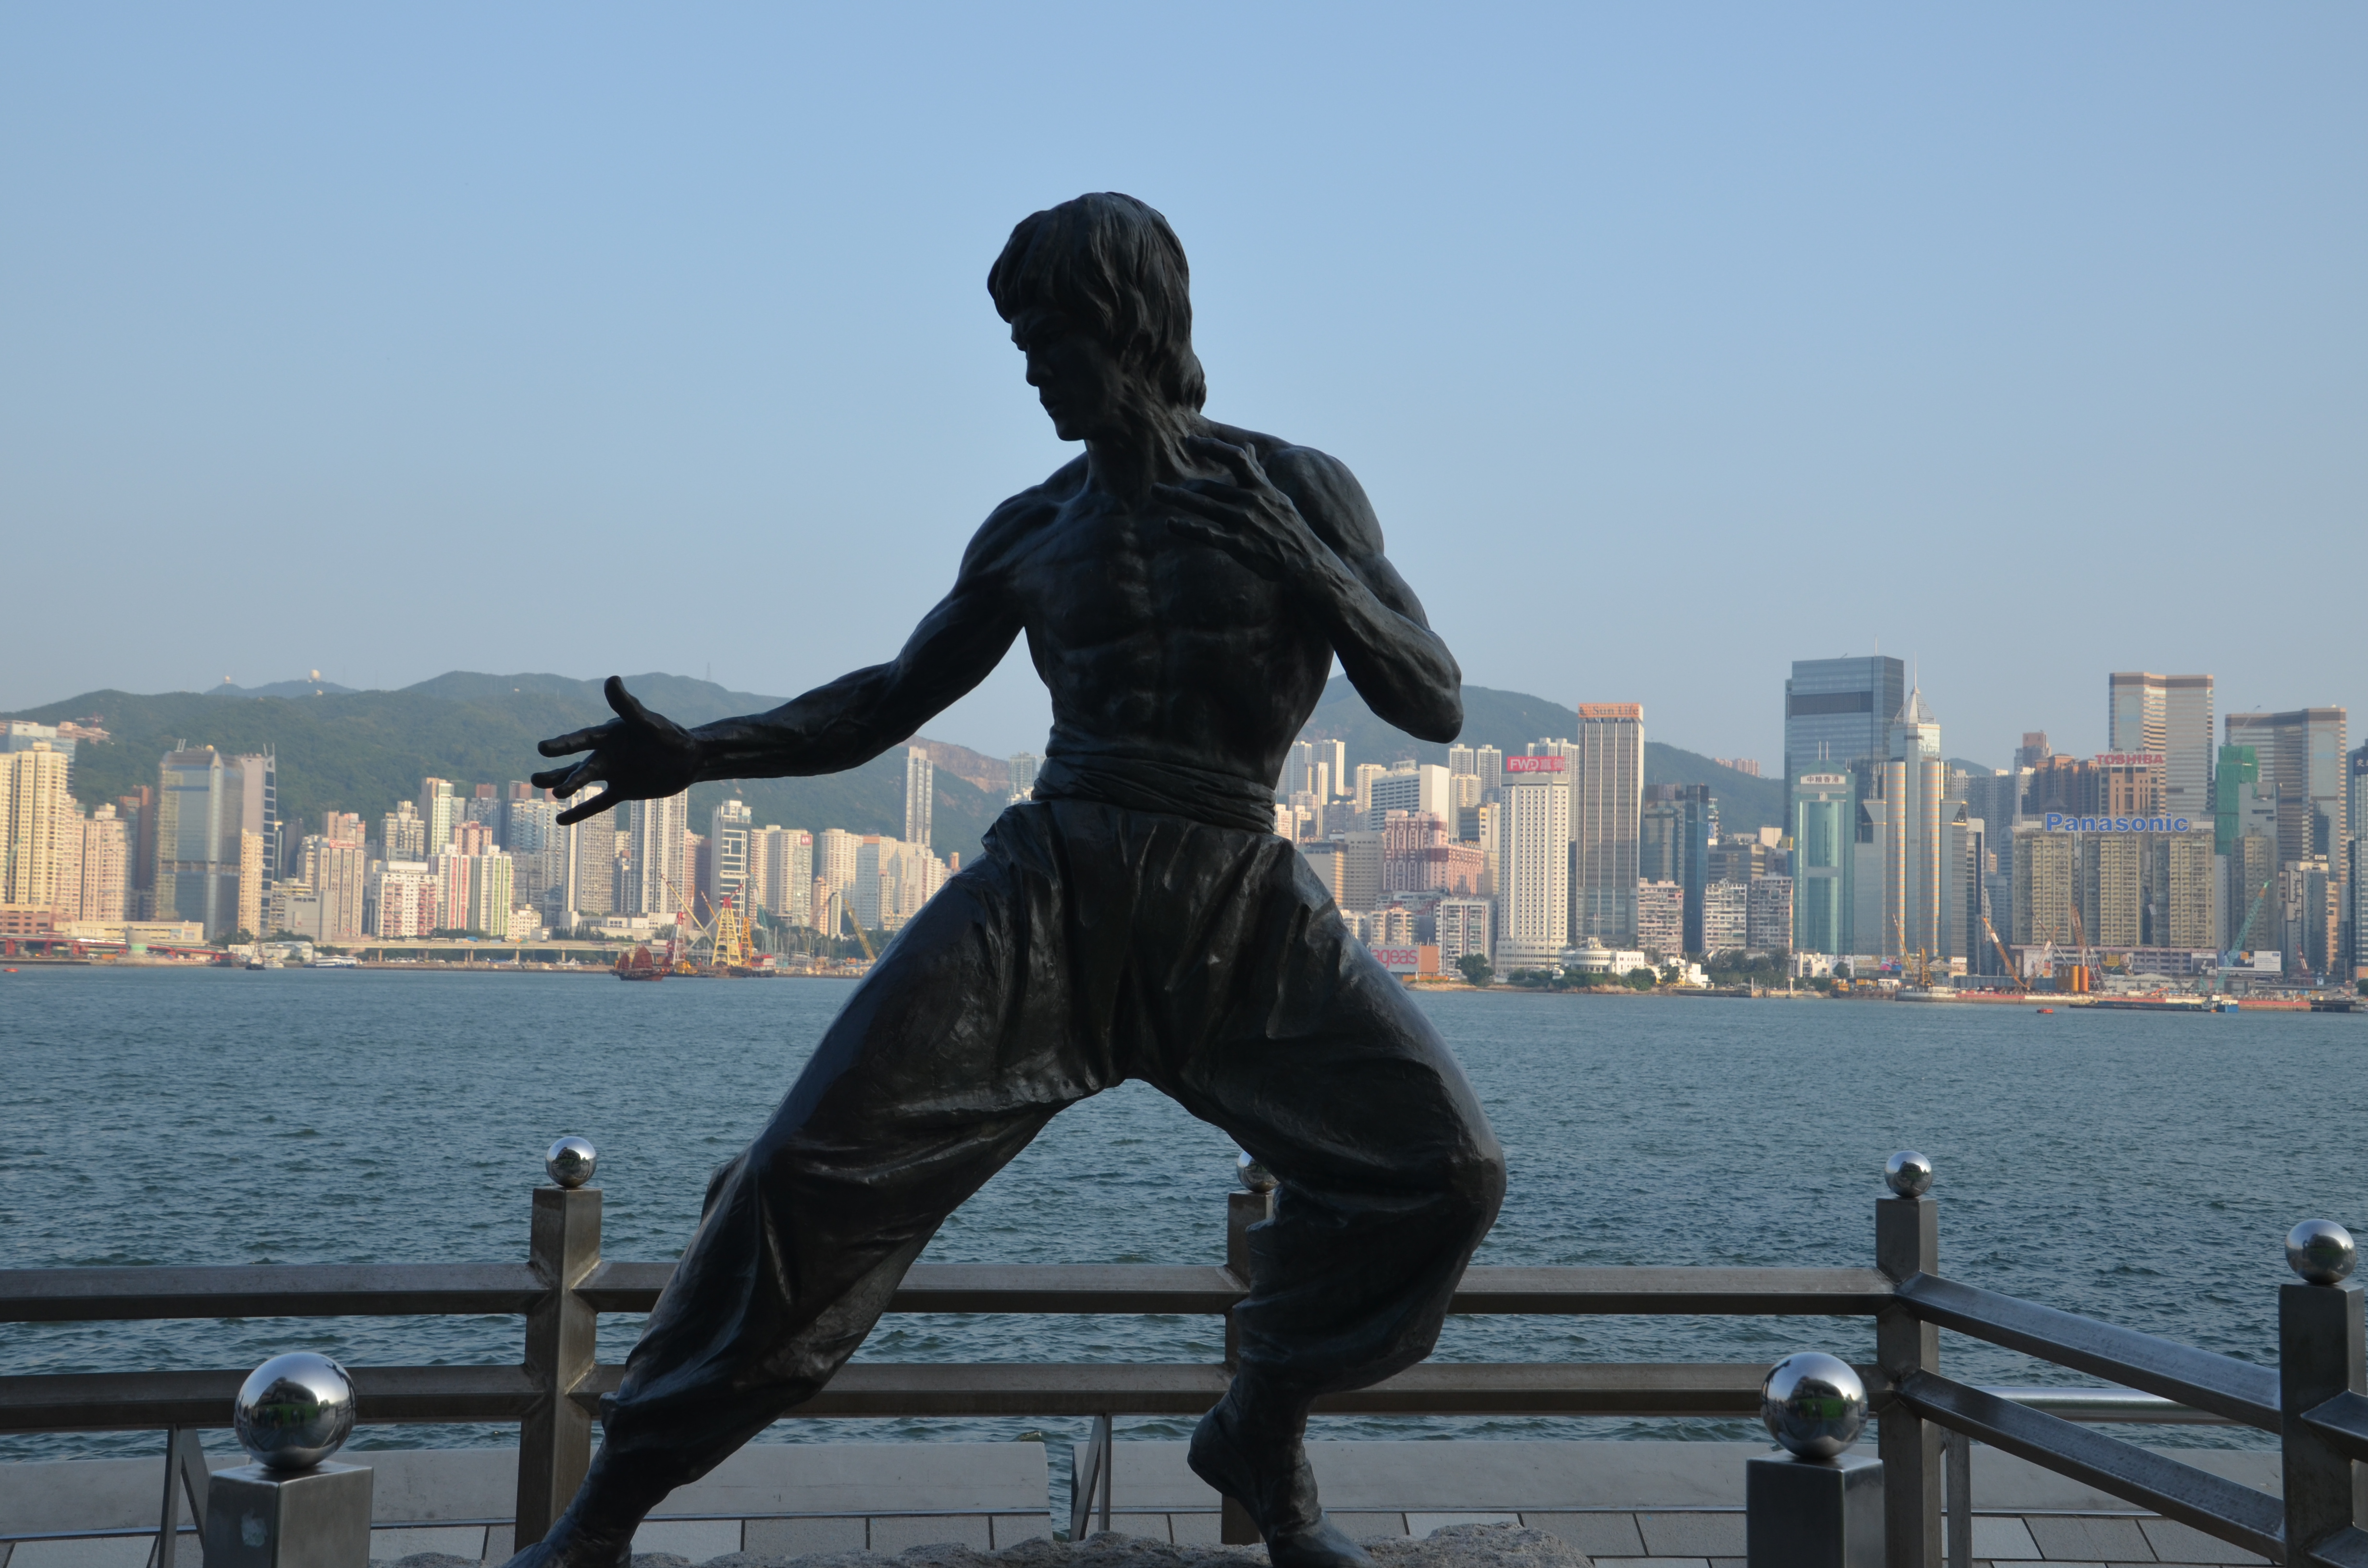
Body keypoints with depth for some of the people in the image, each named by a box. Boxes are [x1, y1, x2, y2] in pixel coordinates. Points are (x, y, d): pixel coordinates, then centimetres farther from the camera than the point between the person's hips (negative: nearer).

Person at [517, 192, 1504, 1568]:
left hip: (1240, 910, 0)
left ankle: (1264, 1435, 12)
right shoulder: (1034, 531, 10)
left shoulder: (1297, 492, 4)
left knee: (1441, 1163, -13)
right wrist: (699, 752, 1)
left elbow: (1437, 707, -1)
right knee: (819, 1163, -14)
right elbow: (892, 699, 15)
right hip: (1050, 890, 1)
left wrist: (1313, 573, -18)